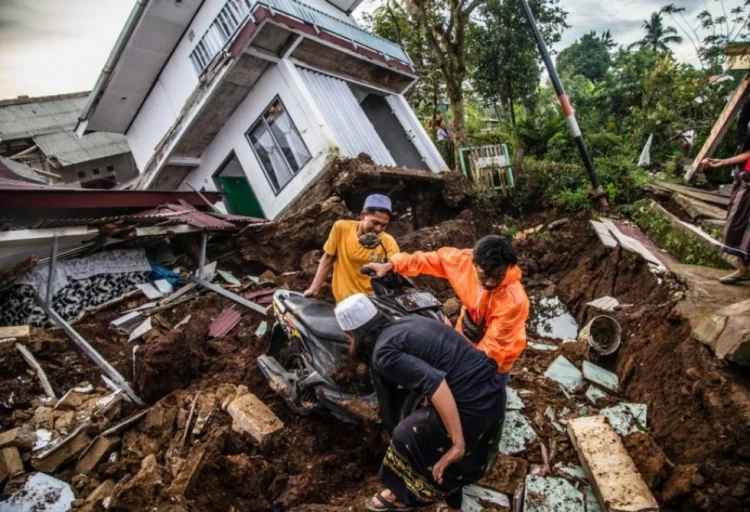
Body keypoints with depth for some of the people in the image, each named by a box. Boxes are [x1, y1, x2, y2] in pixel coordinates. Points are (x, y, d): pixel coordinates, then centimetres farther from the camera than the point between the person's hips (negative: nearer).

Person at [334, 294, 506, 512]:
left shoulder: (384, 352, -12)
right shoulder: (406, 322, 13)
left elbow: (434, 383, -26)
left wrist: (457, 444, -21)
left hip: (471, 403, -8)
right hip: (494, 388, 8)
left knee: (408, 438, 17)